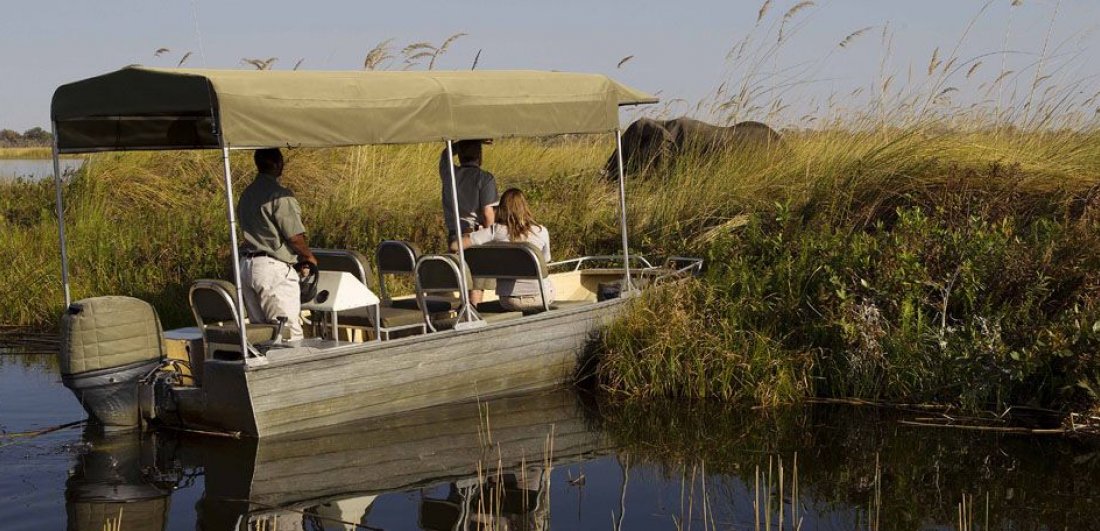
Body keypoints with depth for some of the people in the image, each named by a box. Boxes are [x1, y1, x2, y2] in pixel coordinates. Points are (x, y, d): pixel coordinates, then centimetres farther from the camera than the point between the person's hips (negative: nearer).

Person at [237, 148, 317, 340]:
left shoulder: (246, 194, 14)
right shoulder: (280, 195, -13)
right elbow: (295, 236, -14)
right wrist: (309, 256, 6)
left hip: (246, 265, 9)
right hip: (274, 267, -9)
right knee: (290, 332, -6)